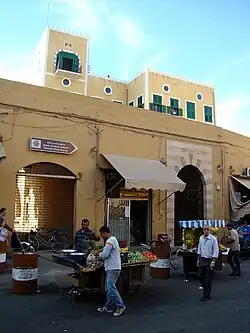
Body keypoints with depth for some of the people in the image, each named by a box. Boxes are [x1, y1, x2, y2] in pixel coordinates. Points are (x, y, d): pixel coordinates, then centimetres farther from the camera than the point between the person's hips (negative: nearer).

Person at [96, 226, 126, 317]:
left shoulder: (110, 241, -15)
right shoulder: (113, 239, 18)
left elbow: (105, 254, -20)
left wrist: (98, 254, -2)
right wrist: (101, 253, 11)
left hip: (113, 269, -11)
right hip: (111, 268, 11)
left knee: (111, 287, -9)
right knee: (108, 288, 14)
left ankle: (120, 306, -2)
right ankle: (109, 306, 22)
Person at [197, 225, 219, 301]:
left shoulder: (213, 238, -13)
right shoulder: (201, 238, 4)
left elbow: (216, 251, -13)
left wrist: (213, 261, -17)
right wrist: (198, 259, 13)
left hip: (210, 260, -5)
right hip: (202, 260, 5)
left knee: (208, 279, 3)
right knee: (201, 277, 10)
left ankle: (206, 296, 15)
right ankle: (206, 291, 32)